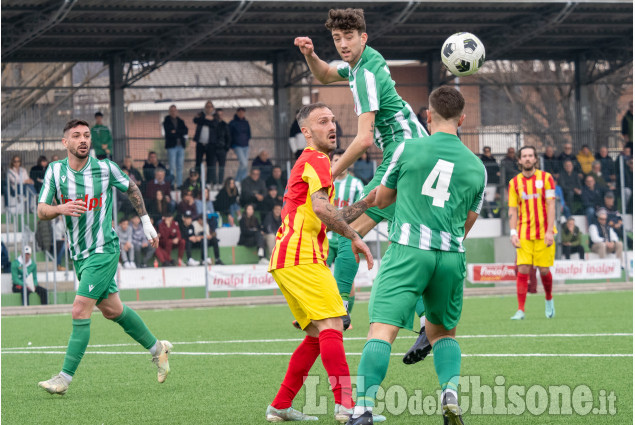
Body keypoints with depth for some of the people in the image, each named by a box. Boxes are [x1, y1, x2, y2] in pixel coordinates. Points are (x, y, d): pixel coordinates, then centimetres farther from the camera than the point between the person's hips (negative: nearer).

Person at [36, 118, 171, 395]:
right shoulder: (55, 170, -4)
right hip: (79, 254, 5)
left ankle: (65, 377, -11)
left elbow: (131, 189, 9)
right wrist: (60, 209, -31)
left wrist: (146, 222, 12)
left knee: (80, 311, -14)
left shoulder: (105, 168, -10)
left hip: (103, 250, -5)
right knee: (112, 310, 15)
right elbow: (41, 211, -10)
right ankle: (157, 348, 35)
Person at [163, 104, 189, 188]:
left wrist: (176, 132, -11)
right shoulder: (166, 121, 4)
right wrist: (180, 134, -7)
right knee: (172, 167, -9)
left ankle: (179, 184, 6)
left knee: (180, 166, 4)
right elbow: (168, 133, -9)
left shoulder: (180, 121, 15)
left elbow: (185, 131, 1)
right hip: (172, 146, -4)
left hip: (181, 146, 4)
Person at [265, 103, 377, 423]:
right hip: (302, 256, -10)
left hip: (286, 261, 10)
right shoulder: (316, 160, -6)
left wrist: (367, 202, 18)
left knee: (318, 333, 12)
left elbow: (333, 218, 28)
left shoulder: (309, 162, 26)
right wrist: (354, 238, -16)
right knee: (331, 325, -17)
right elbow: (321, 208, -23)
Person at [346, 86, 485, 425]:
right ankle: (450, 391, -3)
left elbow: (381, 200, 17)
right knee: (443, 332, 22)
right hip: (452, 256, 4)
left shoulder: (409, 149, 3)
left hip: (409, 249, -4)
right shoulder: (477, 166, 13)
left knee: (382, 330, -11)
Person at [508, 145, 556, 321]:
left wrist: (549, 231, -12)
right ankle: (521, 310, -9)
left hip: (543, 232, -1)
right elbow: (513, 209, 7)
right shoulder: (514, 183, 5)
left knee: (544, 270, 1)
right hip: (524, 233, 1)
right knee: (523, 270, -9)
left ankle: (549, 300, 29)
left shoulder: (546, 178, 0)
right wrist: (513, 232, -4)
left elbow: (551, 206, -3)